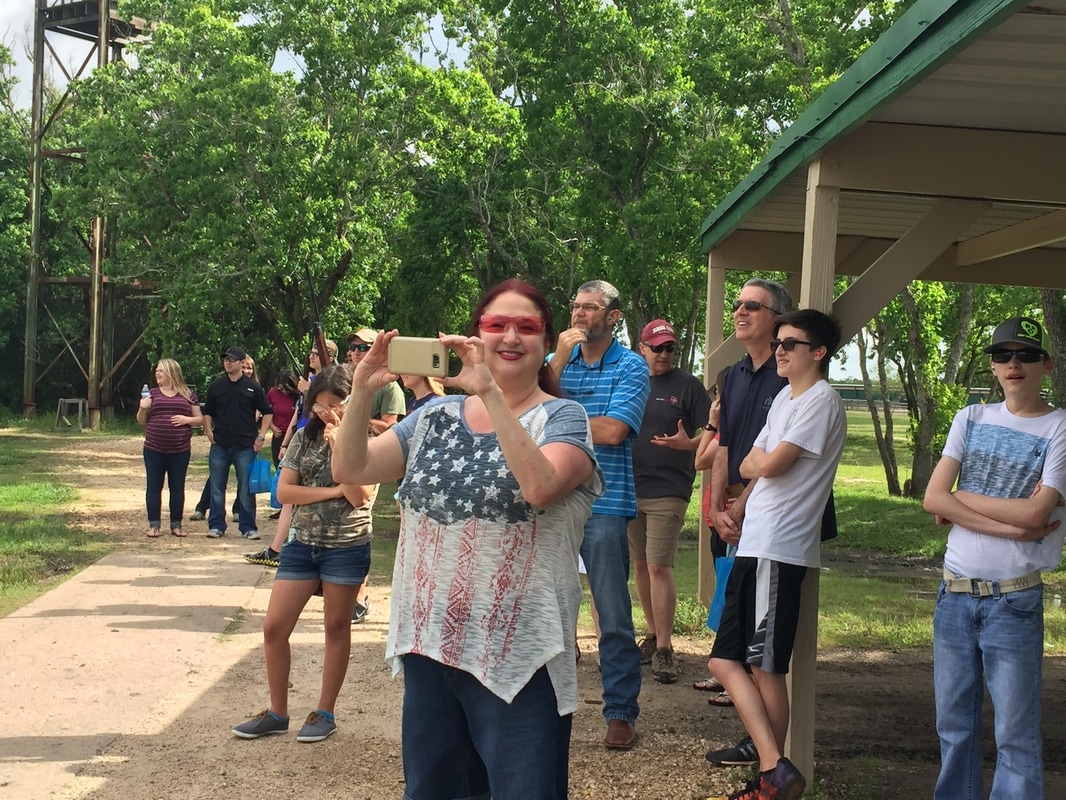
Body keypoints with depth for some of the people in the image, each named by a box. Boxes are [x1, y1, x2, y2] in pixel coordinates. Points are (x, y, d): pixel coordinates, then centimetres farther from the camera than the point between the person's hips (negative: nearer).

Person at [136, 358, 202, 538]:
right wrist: (143, 408, -9)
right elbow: (142, 421, 11)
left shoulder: (188, 394, 5)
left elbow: (200, 420, 8)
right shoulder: (152, 393, 8)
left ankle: (176, 524, 14)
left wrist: (187, 419, -12)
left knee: (177, 488, 6)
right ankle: (154, 525, 9)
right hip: (154, 450, 1)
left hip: (180, 451, -1)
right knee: (154, 487, 3)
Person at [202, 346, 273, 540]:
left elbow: (267, 413, 6)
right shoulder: (216, 386, 8)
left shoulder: (252, 387, 1)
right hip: (219, 446, 2)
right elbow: (207, 413, 17)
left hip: (246, 446, -2)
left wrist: (261, 436, -2)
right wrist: (209, 432, 4)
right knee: (216, 489, 6)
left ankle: (248, 528, 8)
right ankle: (216, 526, 14)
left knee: (246, 489, 1)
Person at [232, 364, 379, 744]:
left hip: (347, 546, -4)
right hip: (302, 543, 4)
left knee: (336, 628, 8)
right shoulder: (304, 437, 5)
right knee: (274, 627, 1)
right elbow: (284, 491, -2)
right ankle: (277, 713, 15)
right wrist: (333, 491, -13)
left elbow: (360, 497, -17)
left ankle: (325, 713, 21)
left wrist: (339, 445, -20)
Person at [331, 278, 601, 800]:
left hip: (516, 657, -5)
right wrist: (362, 391, -9)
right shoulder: (436, 416, 10)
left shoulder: (561, 418, -5)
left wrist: (490, 392, -27)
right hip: (428, 644, 6)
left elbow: (540, 485, -25)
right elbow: (350, 470, 6)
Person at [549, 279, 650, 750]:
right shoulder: (557, 360, 11)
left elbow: (611, 431, -15)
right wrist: (559, 359, -11)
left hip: (604, 505, -4)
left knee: (614, 617, 0)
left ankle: (621, 712, 9)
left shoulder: (630, 367, -2)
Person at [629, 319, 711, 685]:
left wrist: (689, 443, -22)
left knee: (659, 567, -9)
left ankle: (664, 648, -5)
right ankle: (653, 634, 26)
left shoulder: (687, 385, 0)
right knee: (639, 565, 12)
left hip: (668, 492, -5)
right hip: (630, 488, 5)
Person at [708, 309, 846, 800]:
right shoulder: (785, 398, 20)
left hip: (778, 550, -10)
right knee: (726, 661, 6)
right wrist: (763, 463, -3)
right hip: (755, 545, 10)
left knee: (765, 668, -5)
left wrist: (761, 457, 4)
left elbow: (770, 465, -16)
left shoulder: (820, 400, -10)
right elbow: (749, 467, 17)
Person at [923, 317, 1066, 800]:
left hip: (1014, 601, -4)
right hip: (954, 595, 4)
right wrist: (1013, 525, -13)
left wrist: (959, 497, -6)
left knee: (1016, 733, 0)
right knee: (953, 724, 13)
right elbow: (933, 498, -4)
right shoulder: (971, 419, 8)